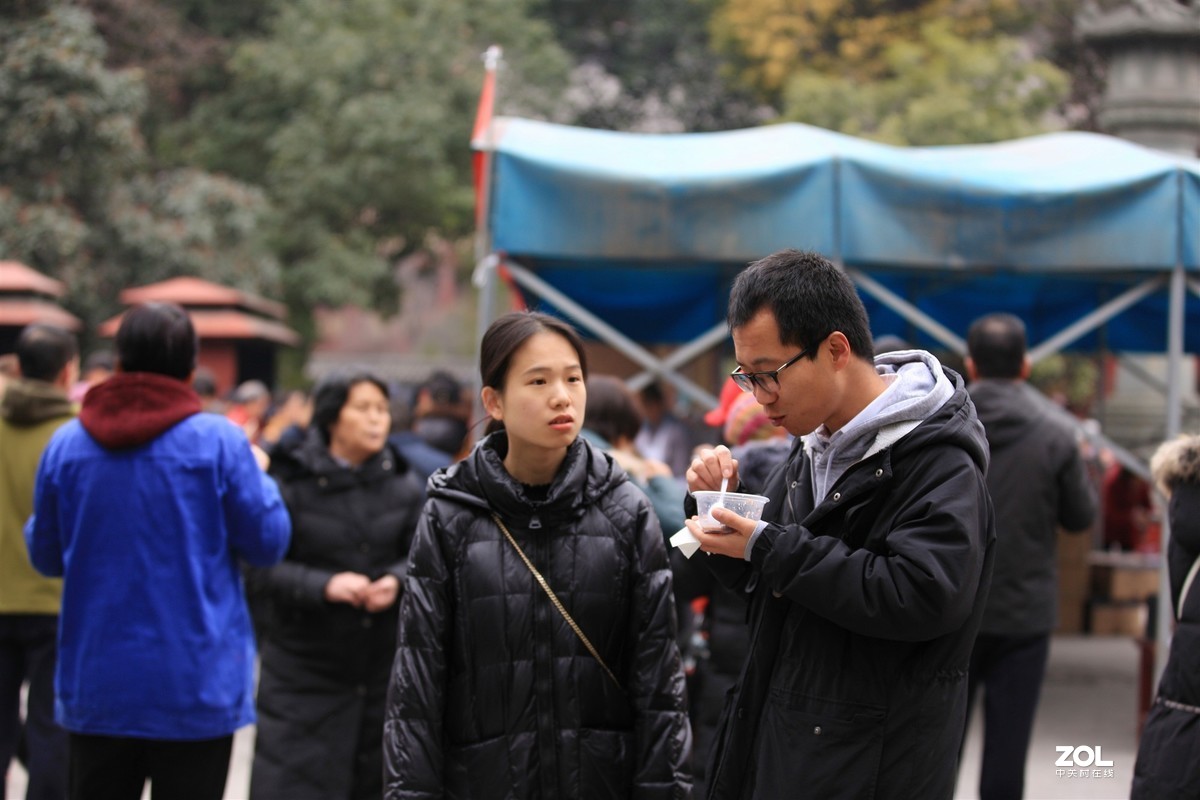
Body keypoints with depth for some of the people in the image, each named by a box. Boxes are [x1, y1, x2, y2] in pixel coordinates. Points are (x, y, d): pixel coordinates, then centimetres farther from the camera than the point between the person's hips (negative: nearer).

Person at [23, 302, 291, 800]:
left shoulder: (66, 443, -1)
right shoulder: (219, 442, -11)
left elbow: (45, 555, 8)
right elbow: (267, 542, -3)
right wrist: (259, 476, 15)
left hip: (95, 680, 3)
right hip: (194, 684, -3)